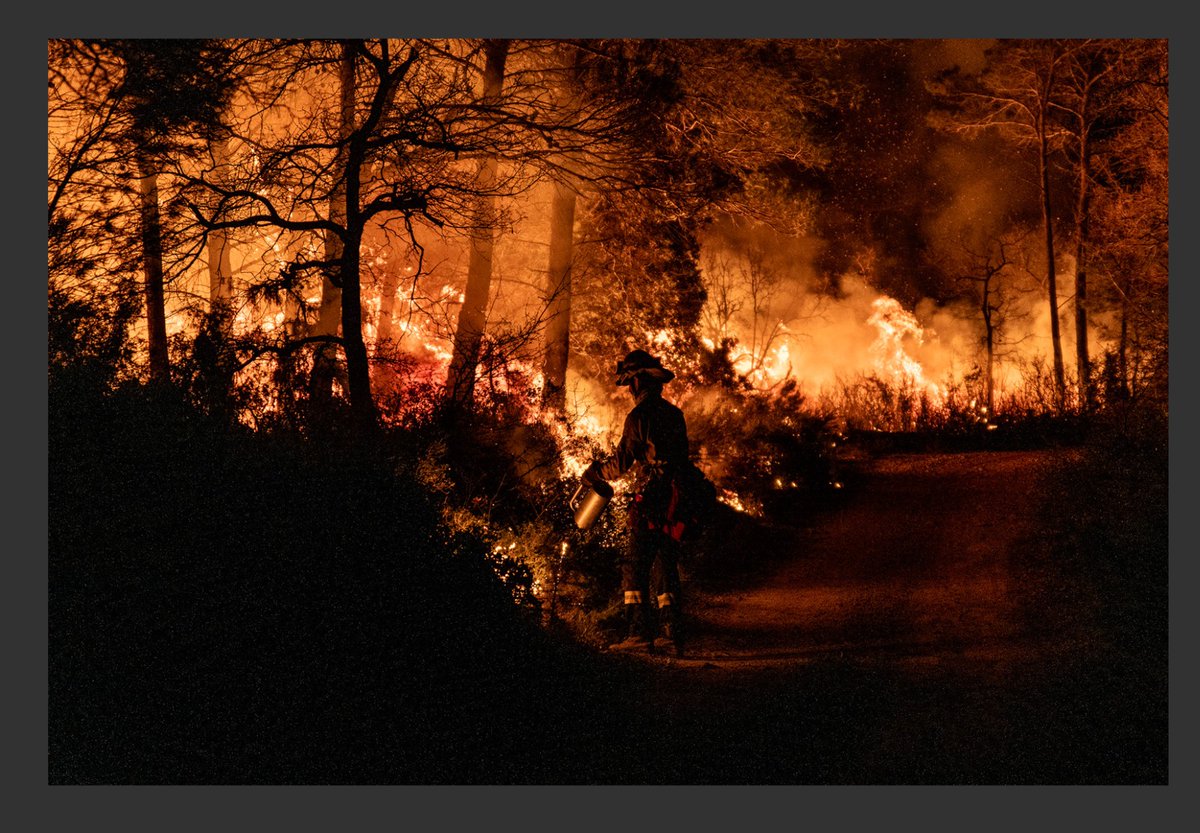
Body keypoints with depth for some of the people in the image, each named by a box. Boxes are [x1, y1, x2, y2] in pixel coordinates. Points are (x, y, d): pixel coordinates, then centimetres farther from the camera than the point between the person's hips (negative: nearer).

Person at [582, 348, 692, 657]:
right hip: (673, 501, 8)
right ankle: (672, 634, 8)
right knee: (665, 566, 11)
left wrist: (597, 473, 9)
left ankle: (640, 632, -11)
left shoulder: (640, 416, -10)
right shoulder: (675, 415, 14)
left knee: (635, 565, -4)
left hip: (649, 501, -8)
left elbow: (622, 462, -10)